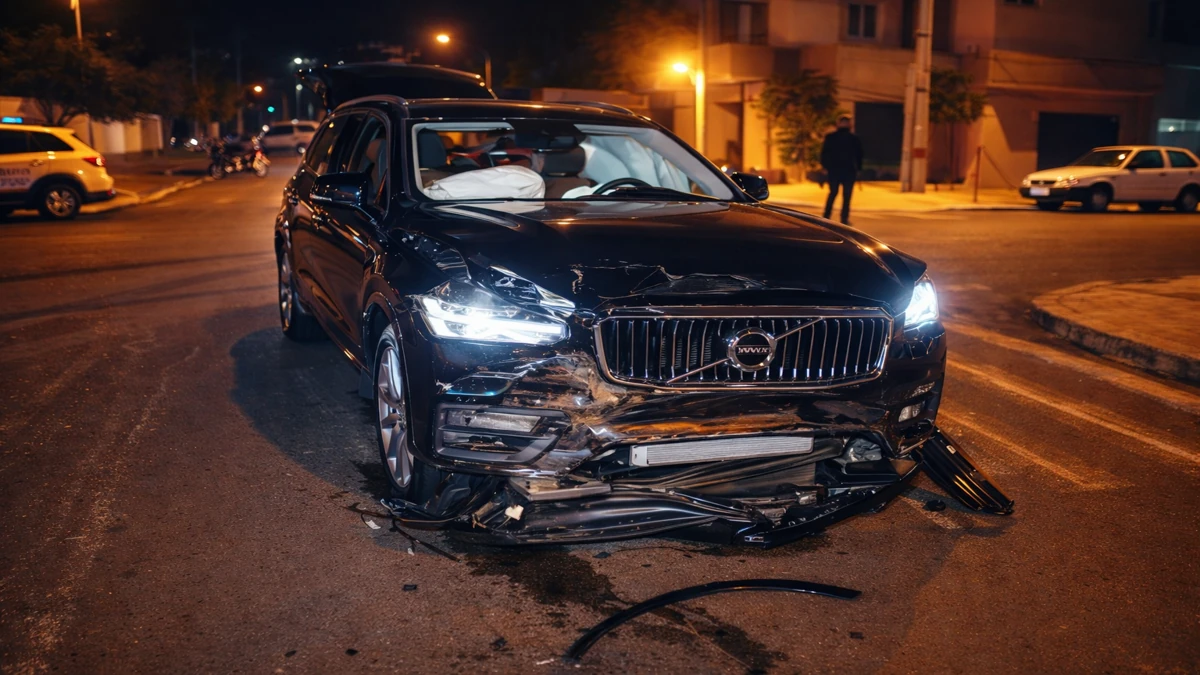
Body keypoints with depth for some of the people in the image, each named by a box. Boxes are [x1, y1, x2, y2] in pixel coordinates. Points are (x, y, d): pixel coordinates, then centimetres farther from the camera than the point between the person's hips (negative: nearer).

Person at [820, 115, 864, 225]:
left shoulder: (830, 137, -1)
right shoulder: (854, 139, -1)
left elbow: (824, 153, 0)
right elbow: (859, 155, 3)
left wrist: (825, 167, 7)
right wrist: (858, 169, 11)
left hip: (834, 170, 2)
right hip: (849, 170, -1)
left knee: (832, 194, 14)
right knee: (847, 196, 3)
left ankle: (826, 217, 10)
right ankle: (844, 219, 0)